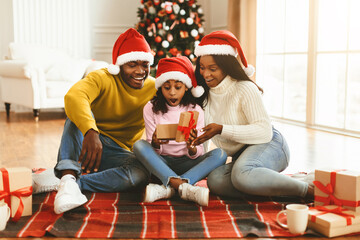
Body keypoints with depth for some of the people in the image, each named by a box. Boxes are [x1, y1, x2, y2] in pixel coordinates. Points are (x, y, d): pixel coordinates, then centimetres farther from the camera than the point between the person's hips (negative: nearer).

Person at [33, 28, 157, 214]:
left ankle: (69, 183, -35)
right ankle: (68, 176, -48)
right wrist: (90, 132, -53)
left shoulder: (154, 89, 0)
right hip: (86, 143, -1)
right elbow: (73, 96, -35)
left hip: (119, 153, 2)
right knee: (78, 116, -30)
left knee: (140, 173, -32)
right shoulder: (102, 78, -12)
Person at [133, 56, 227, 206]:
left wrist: (192, 148, -30)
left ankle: (168, 188, -40)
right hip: (161, 163, 0)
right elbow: (153, 151, -4)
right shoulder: (151, 109, -2)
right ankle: (184, 188, -43)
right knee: (139, 145, -28)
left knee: (219, 154, -24)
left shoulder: (195, 110, -2)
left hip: (186, 163, 1)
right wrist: (155, 144, -28)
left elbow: (197, 154, -5)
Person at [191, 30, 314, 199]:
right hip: (242, 156, 6)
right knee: (215, 180, -27)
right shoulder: (206, 94, 9)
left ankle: (309, 190, -25)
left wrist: (222, 129, -26)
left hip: (269, 146, -6)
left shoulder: (245, 89, -12)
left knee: (242, 174, -40)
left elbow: (264, 132, -21)